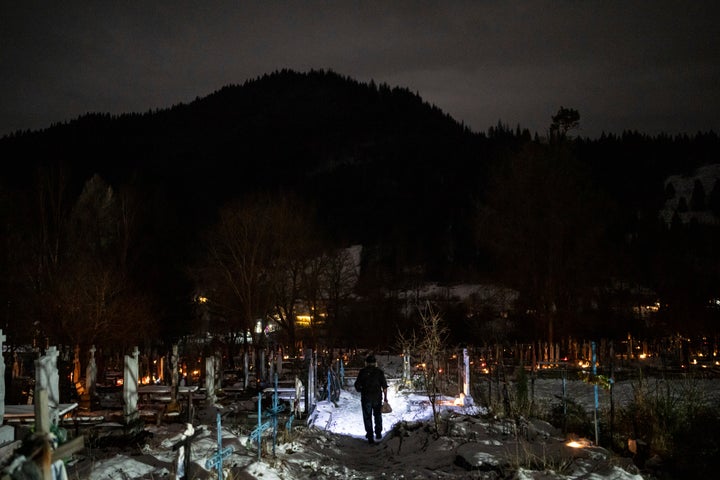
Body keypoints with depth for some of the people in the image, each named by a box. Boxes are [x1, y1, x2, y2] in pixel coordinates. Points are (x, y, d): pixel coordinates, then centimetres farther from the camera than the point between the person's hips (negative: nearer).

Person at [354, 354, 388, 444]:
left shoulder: (362, 372, -2)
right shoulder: (379, 372, -1)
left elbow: (357, 385, -3)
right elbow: (384, 386, -4)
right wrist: (385, 397, 1)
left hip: (366, 398, -1)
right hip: (377, 398, 1)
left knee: (367, 417, 5)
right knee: (378, 415, 20)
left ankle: (370, 436, 1)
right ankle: (378, 433, 21)